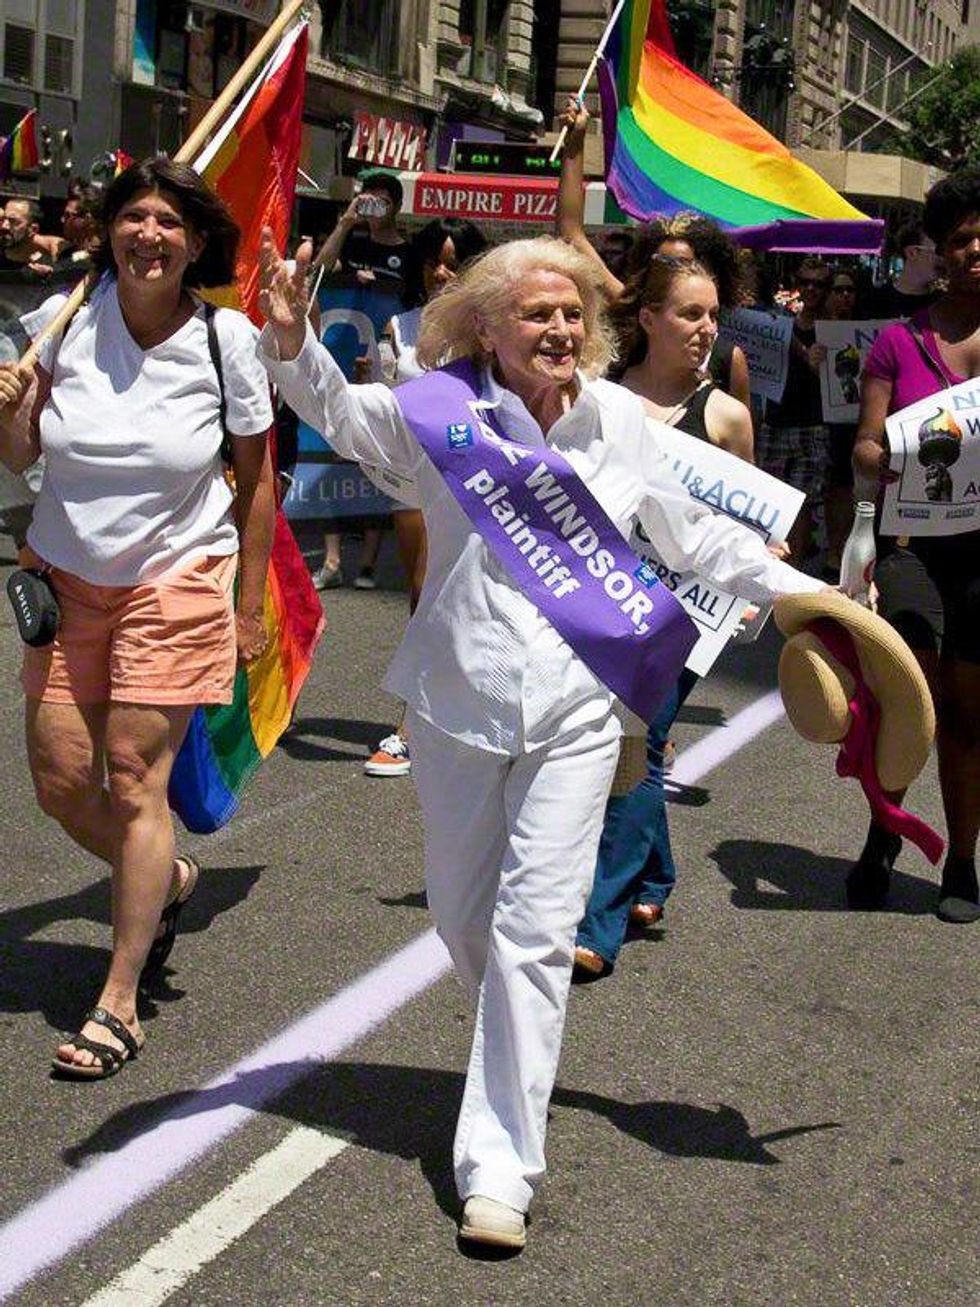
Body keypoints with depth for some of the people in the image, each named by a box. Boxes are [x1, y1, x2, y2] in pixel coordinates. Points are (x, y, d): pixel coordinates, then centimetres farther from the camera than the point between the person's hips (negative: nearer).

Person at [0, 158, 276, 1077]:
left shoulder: (226, 339, -9)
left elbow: (256, 479, -1)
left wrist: (248, 609, 0)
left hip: (176, 581, -3)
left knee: (134, 781, -6)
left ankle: (118, 1005, 4)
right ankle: (164, 881, 36)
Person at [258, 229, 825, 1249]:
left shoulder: (622, 421, 4)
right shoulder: (444, 408, -3)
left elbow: (696, 534, 14)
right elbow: (339, 410, -16)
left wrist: (800, 592, 13)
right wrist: (292, 342, -35)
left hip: (575, 709, 0)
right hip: (458, 697, 0)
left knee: (535, 933, -6)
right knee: (462, 914, 16)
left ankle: (499, 1164, -1)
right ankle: (514, 1050, 47)